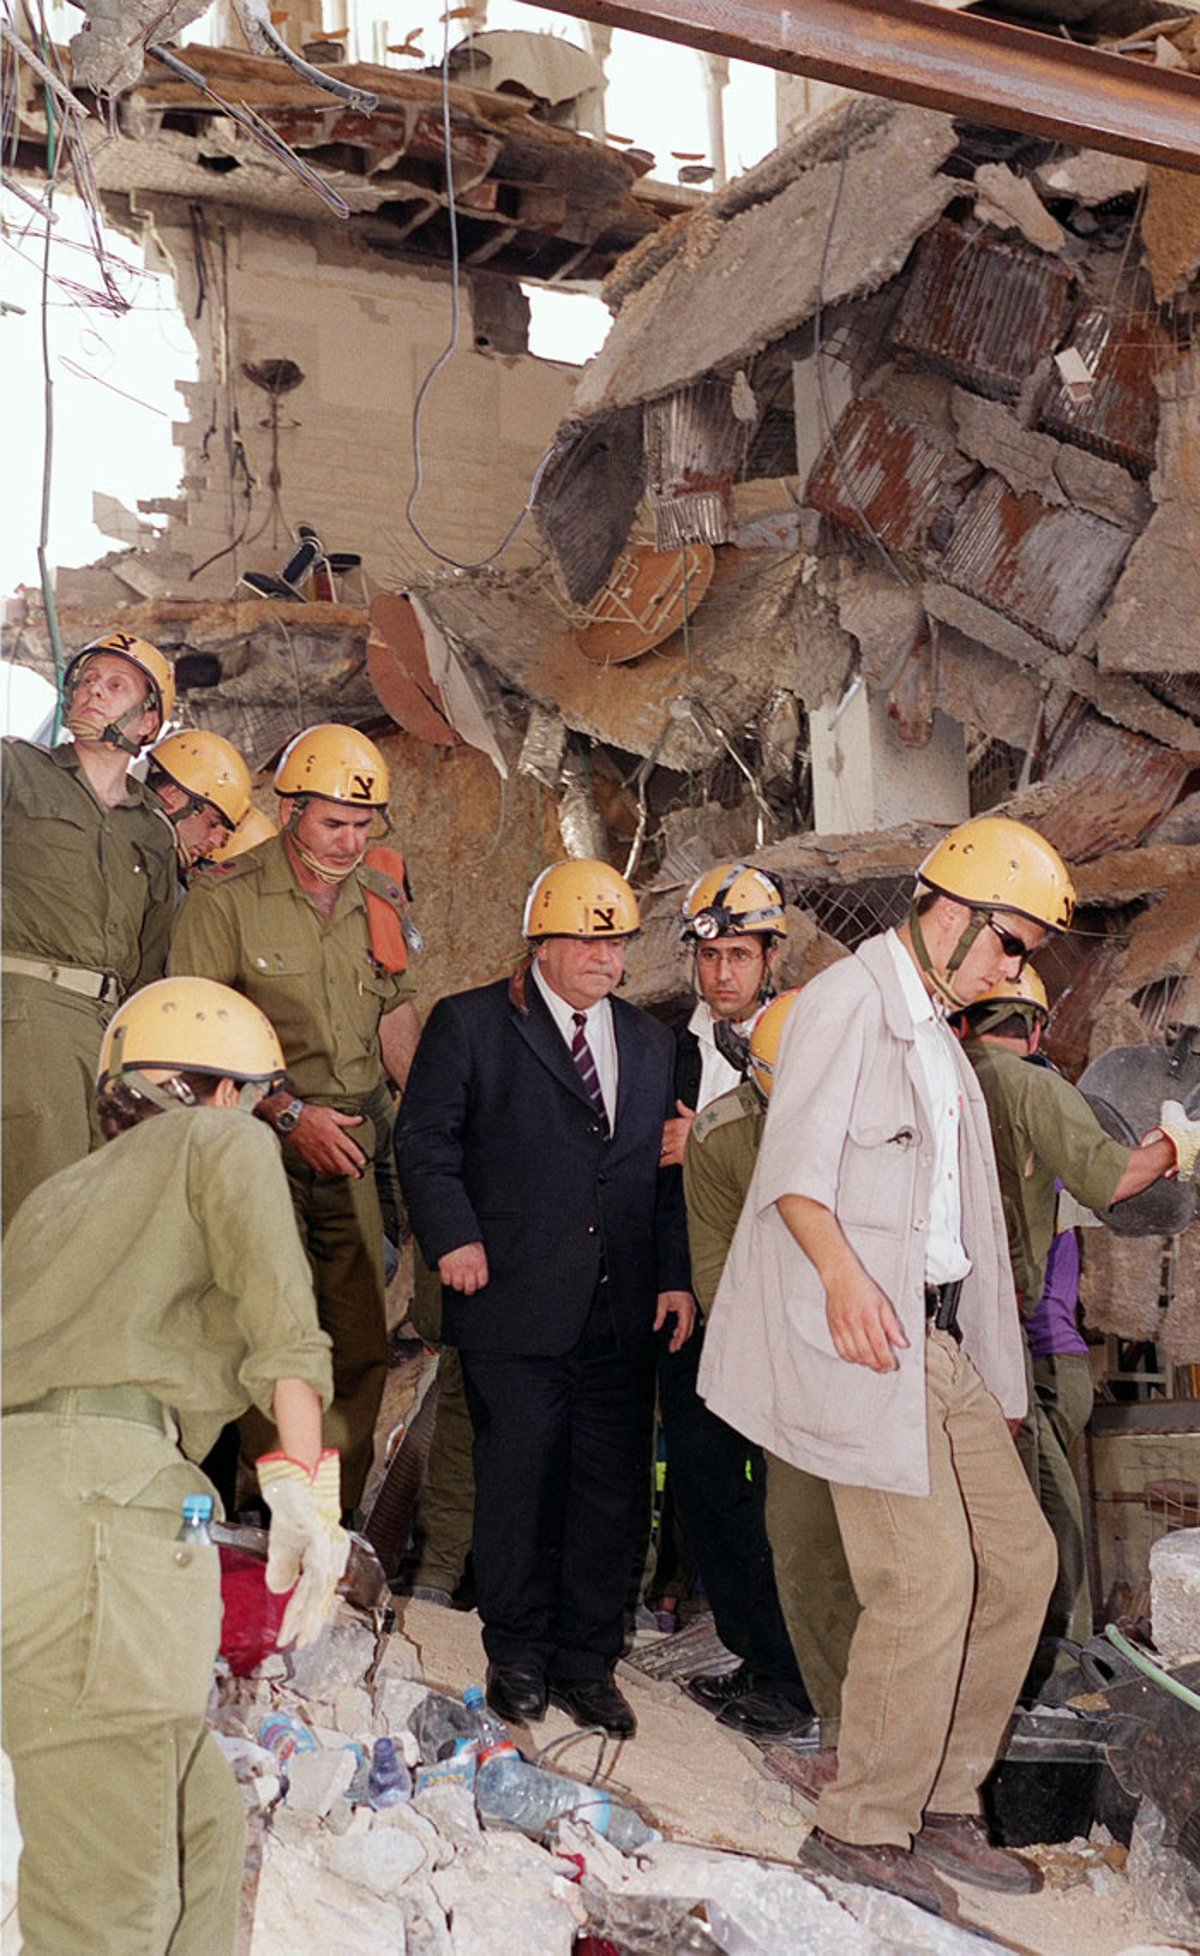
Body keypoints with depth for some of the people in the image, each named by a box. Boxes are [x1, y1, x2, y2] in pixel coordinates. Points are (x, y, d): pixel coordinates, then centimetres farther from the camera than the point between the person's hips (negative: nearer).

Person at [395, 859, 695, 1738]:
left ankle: (587, 1661, 20)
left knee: (611, 1489, 6)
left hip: (622, 1311, 4)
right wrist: (454, 1237, -13)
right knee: (520, 1477, 1)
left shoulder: (652, 1042, 17)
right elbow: (426, 1140, -2)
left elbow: (668, 1170, 16)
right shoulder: (470, 1024, 3)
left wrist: (675, 1274, 7)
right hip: (516, 1305, -4)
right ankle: (518, 1655, 19)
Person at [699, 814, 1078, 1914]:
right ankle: (863, 1828, 5)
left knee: (1019, 1557, 9)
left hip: (938, 1336, 10)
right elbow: (795, 1168, -18)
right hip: (864, 1330, -9)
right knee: (928, 1580, -11)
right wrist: (842, 1274, -35)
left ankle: (942, 1804, 21)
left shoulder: (937, 1033, 22)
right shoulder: (850, 1001, -7)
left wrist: (994, 1371, 23)